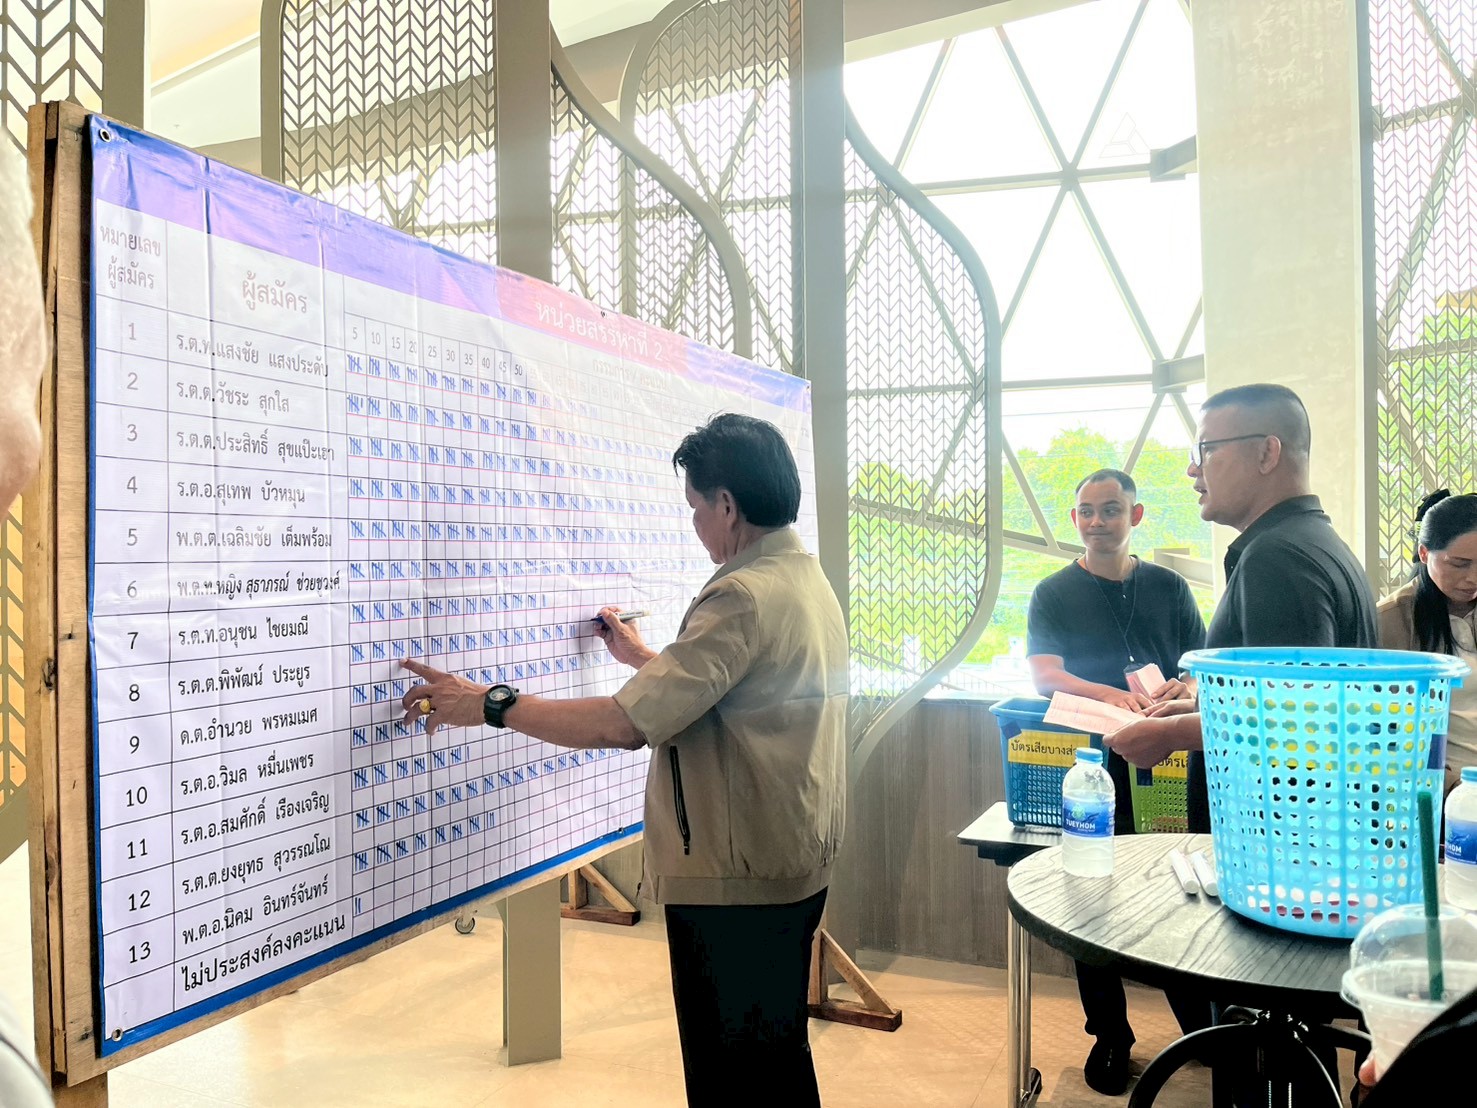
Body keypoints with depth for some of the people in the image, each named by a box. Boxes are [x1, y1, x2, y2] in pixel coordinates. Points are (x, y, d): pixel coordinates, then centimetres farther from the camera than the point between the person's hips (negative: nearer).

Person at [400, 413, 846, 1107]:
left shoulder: (744, 595, -24)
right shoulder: (810, 581, 8)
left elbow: (625, 725, -29)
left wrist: (489, 705, -20)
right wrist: (646, 660, 23)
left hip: (734, 879, -9)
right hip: (795, 866, 10)